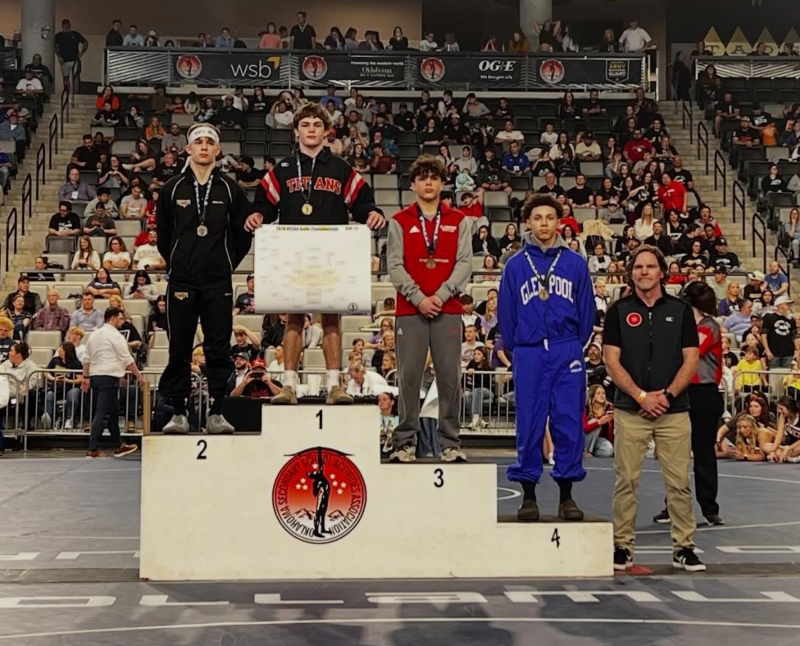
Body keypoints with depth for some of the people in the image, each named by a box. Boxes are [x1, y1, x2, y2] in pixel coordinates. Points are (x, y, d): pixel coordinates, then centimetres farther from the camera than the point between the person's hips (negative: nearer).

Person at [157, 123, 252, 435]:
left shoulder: (230, 189, 6)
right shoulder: (172, 188, 7)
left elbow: (243, 234, 10)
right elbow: (162, 235, 13)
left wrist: (227, 265, 8)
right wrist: (176, 263, 11)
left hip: (219, 283, 0)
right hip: (182, 282, 0)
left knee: (219, 349, 0)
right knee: (179, 349, 2)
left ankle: (216, 413, 6)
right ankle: (178, 414, 8)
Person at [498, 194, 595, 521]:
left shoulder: (575, 264, 6)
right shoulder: (515, 266, 5)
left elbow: (587, 311, 9)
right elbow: (506, 314, 9)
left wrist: (575, 346, 6)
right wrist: (516, 350, 7)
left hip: (567, 353, 0)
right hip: (529, 355, 0)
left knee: (568, 423, 1)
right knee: (529, 425, 2)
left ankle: (566, 494, 10)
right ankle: (528, 494, 10)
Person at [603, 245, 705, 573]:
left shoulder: (680, 310, 7)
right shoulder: (619, 311, 5)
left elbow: (691, 360, 3)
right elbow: (612, 361, -1)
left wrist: (667, 394, -11)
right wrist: (642, 396, -12)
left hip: (674, 410, 1)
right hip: (630, 410, -1)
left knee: (679, 482, 2)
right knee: (626, 481, 2)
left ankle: (684, 548, 10)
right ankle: (622, 546, 10)